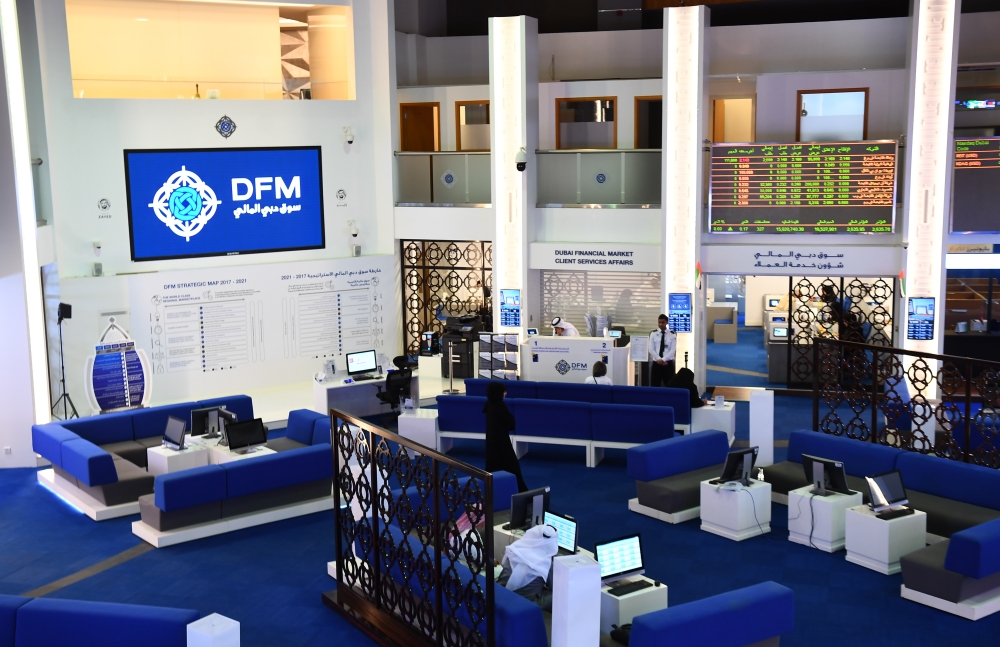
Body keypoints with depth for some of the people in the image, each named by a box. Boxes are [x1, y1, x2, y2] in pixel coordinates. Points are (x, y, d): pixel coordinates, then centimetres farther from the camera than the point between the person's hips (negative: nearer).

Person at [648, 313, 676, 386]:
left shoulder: (672, 335, 2)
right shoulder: (653, 334, 6)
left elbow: (673, 350, -6)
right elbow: (651, 349, -1)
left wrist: (663, 359, -17)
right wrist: (658, 359, -14)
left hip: (668, 364, -1)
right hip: (656, 363, 1)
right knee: (655, 386, 2)